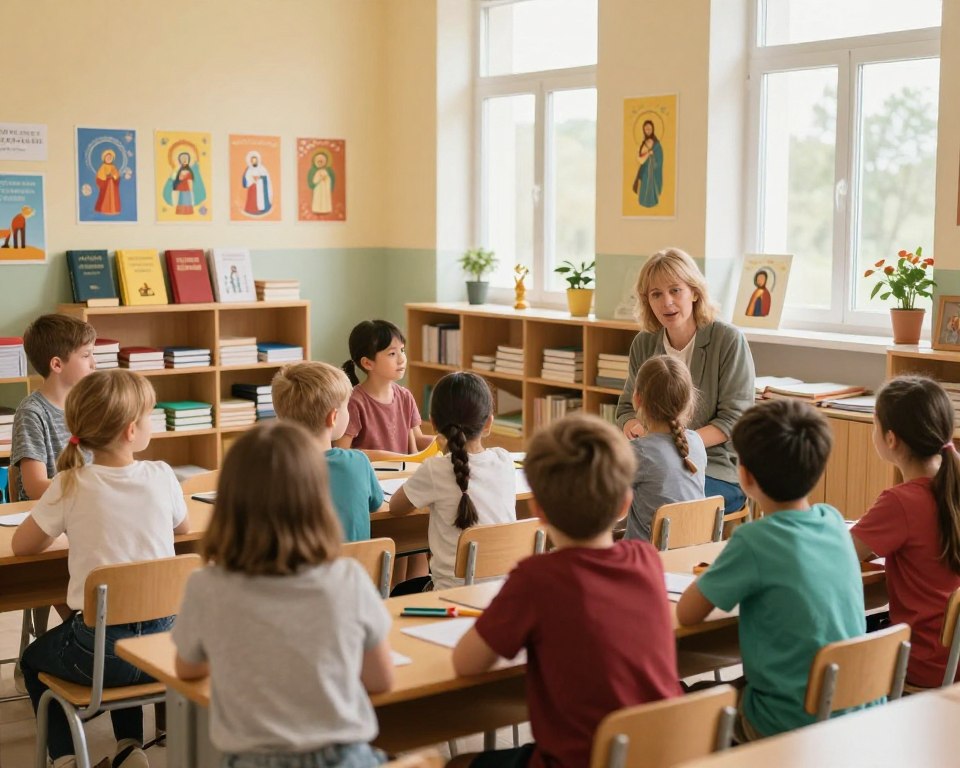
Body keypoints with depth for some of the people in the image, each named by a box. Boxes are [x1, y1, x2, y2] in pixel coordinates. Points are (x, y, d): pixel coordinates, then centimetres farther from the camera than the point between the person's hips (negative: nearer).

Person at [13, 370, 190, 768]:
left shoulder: (70, 485, -11)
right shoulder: (161, 476, -6)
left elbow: (21, 546, 0)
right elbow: (184, 527, 14)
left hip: (99, 651, -3)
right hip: (162, 638, 3)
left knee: (33, 660, 31)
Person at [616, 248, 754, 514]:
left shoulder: (728, 340, -7)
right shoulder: (644, 344, 9)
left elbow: (734, 419, -9)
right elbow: (627, 408, 16)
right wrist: (632, 427, -9)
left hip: (719, 471, -4)